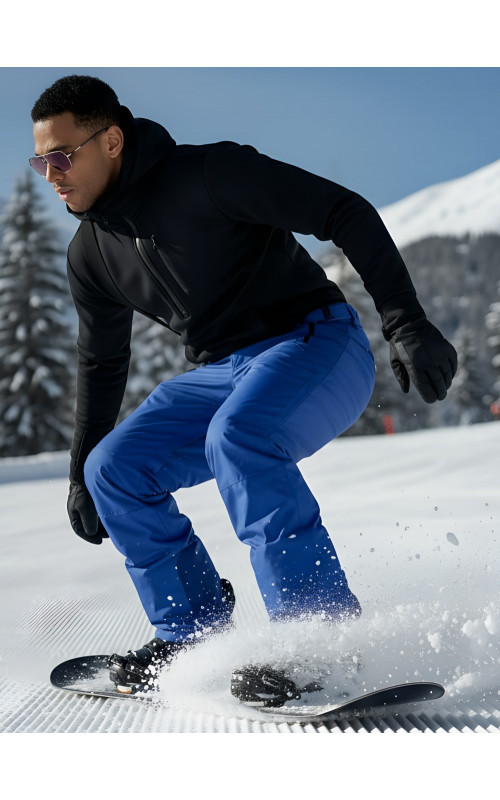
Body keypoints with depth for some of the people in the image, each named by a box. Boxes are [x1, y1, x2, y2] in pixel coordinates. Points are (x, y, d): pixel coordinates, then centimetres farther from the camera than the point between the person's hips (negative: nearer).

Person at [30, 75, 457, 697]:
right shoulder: (91, 254, 6)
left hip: (317, 343, -7)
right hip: (226, 374, 8)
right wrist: (80, 475, 23)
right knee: (113, 469, -6)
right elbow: (101, 362, 20)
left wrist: (406, 323, -25)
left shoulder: (209, 173, -16)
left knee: (236, 437, -35)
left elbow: (345, 212, -17)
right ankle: (196, 634, 5)